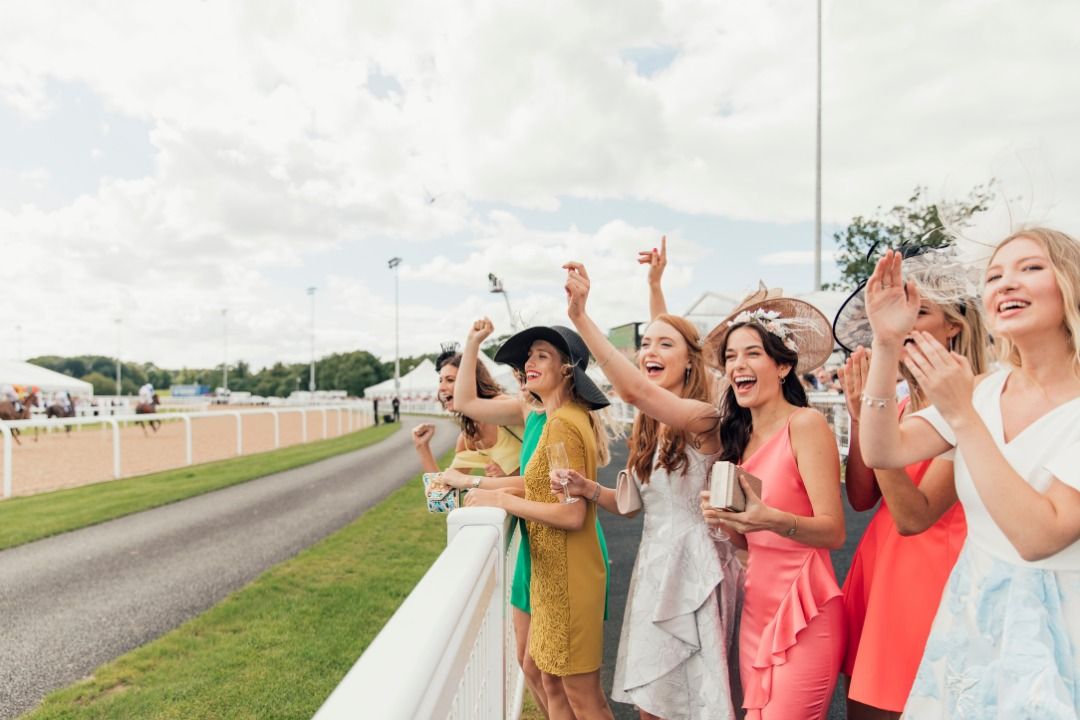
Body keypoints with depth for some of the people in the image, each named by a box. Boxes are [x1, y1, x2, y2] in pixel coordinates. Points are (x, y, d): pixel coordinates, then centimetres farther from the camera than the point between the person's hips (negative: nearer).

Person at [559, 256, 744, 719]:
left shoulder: (703, 418, -17)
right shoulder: (648, 427, 8)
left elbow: (635, 391, -36)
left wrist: (580, 317, -38)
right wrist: (590, 490, -6)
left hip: (695, 567, -7)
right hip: (653, 563, 7)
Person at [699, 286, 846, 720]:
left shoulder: (806, 424, -12)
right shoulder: (742, 436, 7)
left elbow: (834, 532, -17)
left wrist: (771, 519, -33)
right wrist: (723, 519, -6)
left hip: (803, 613, -6)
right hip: (756, 609, 7)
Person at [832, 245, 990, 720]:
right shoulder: (904, 402, 6)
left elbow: (914, 516, -23)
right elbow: (861, 498, 3)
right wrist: (858, 414, -8)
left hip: (929, 571, -7)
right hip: (878, 566, 7)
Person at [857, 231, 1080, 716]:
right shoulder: (981, 392, -1)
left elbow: (1039, 536, -25)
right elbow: (882, 452, -12)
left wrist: (962, 416, -30)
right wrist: (887, 344, -21)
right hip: (972, 615, 5)